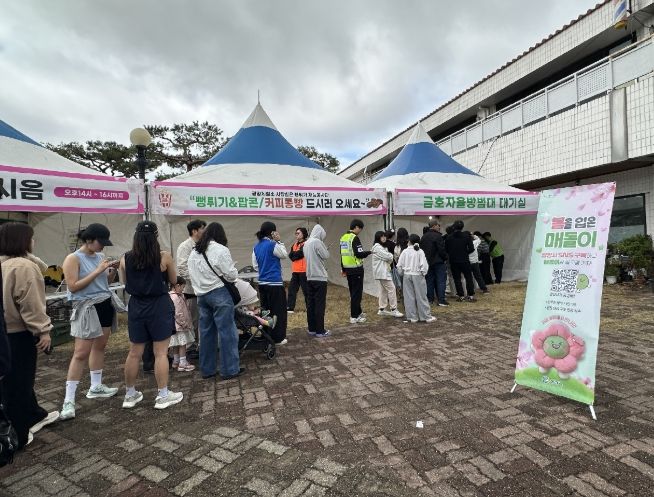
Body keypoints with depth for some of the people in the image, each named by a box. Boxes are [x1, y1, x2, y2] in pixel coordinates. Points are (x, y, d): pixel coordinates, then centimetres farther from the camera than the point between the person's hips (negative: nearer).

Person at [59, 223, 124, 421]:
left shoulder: (99, 256, 6)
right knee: (81, 353, -6)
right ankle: (69, 400, 3)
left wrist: (113, 270, -3)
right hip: (87, 308, -6)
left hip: (106, 304, 7)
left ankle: (96, 387, 29)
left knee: (100, 346, 15)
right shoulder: (73, 259, -11)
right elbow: (73, 287, -18)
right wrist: (97, 271, -20)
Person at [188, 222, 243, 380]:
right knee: (227, 331, 1)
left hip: (201, 295, 7)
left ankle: (207, 369, 22)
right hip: (219, 294, -7)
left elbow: (192, 274, 11)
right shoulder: (221, 250, -13)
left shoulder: (194, 252, 9)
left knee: (206, 332, 13)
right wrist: (233, 271, 8)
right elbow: (231, 275, -12)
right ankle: (229, 370, 7)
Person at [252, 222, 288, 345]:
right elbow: (284, 255, -1)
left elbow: (255, 265, 11)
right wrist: (279, 241, 0)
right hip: (275, 283, -7)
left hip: (262, 283, 7)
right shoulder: (272, 245, -14)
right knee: (278, 311, 3)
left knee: (266, 310, 16)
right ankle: (278, 338, 9)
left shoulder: (256, 247, 7)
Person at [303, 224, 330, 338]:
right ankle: (320, 331, 1)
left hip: (310, 277, 8)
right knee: (320, 304, -3)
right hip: (319, 277, -8)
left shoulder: (306, 243, 11)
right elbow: (326, 256, -10)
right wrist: (324, 246, 3)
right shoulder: (317, 242, -14)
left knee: (310, 304, 10)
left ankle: (311, 329, 18)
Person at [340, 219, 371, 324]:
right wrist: (368, 252, -3)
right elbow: (359, 254, -22)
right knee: (357, 293, 0)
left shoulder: (343, 238, 11)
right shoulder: (354, 238, -15)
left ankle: (358, 312, 32)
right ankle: (354, 317, 5)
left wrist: (343, 269, 22)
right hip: (356, 269, -8)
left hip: (348, 269, 8)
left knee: (353, 292, 18)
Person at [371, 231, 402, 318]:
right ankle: (393, 310, -6)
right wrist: (391, 255, 3)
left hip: (384, 271, 11)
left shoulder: (381, 247, 19)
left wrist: (389, 257, -5)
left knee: (383, 290, 13)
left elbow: (388, 258, 16)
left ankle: (382, 309, 19)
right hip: (382, 272, -11)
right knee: (391, 289, -9)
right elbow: (388, 257, -17)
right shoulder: (377, 247, -15)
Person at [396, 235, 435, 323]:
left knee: (409, 297, 7)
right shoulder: (420, 251, -8)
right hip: (417, 276, -2)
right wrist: (423, 273, 3)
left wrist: (402, 273, 13)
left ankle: (412, 317, 11)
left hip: (407, 275, 2)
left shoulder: (405, 251, -3)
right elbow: (424, 265, -13)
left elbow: (399, 265, -2)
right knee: (421, 296, 5)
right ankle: (427, 316, 12)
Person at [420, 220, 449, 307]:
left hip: (428, 262, 7)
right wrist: (445, 258, -1)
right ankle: (441, 300, -2)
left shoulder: (423, 237, 9)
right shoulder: (437, 236, -15)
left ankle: (430, 299, 16)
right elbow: (442, 250, -16)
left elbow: (421, 249, 13)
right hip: (438, 262, -7)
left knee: (429, 280, 12)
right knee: (441, 281, -1)